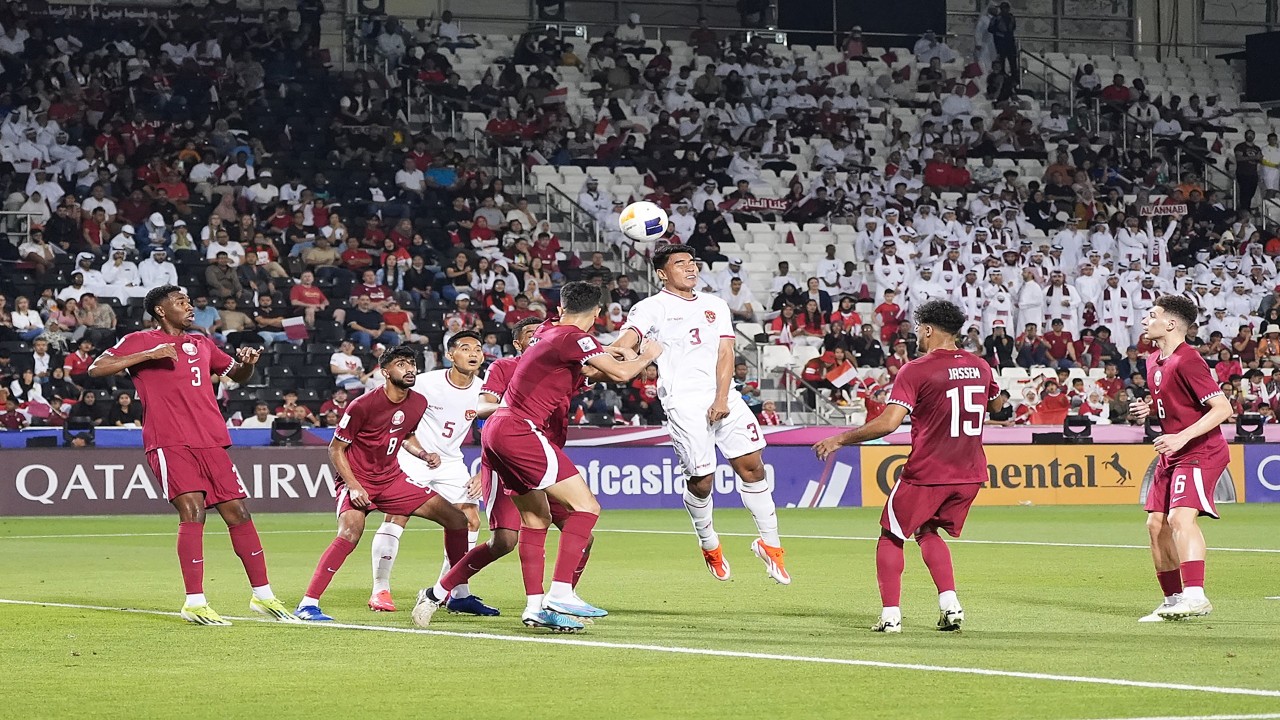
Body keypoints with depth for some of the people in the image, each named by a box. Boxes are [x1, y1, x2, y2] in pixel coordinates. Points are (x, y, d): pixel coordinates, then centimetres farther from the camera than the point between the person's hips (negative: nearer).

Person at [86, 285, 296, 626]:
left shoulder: (202, 344, 20)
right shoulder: (140, 341, 3)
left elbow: (237, 375, 33)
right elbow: (96, 368, -8)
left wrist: (246, 363, 8)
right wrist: (149, 355, -16)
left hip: (210, 442, 6)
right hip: (169, 444, -6)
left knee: (238, 512, 5)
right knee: (193, 511, -19)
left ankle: (262, 596, 17)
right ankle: (194, 603, -16)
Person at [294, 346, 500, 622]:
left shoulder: (418, 403, -1)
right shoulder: (363, 406, -19)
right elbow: (336, 449, -11)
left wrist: (424, 455, -1)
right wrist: (353, 486, -21)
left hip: (392, 479, 7)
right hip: (357, 480, -7)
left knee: (456, 519, 2)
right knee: (350, 533, -34)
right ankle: (308, 605, -30)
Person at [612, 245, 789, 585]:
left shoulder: (715, 306, 17)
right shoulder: (652, 307, 3)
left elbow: (725, 353, 9)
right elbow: (627, 341, -13)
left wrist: (722, 398, -6)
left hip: (724, 397, 4)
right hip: (683, 401, -4)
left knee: (752, 466, -1)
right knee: (701, 479, -5)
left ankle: (769, 543, 11)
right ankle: (709, 545, 20)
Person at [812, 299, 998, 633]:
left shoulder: (916, 371, -12)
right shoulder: (980, 367, 6)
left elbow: (888, 423, -20)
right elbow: (994, 405, 26)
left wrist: (840, 440, -11)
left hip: (926, 474, -6)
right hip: (970, 474, 6)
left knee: (891, 536, 10)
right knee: (928, 532, 24)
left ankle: (891, 614, 2)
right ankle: (950, 605, 8)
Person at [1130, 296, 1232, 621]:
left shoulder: (1187, 361, -17)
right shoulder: (1154, 362, 11)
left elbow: (1222, 408, -21)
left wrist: (1182, 437, -27)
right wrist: (1148, 408, 5)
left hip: (1200, 452, -10)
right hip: (1171, 454, 10)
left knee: (1180, 517, -24)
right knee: (1156, 524, 7)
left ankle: (1195, 596, -29)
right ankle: (1173, 600, 16)